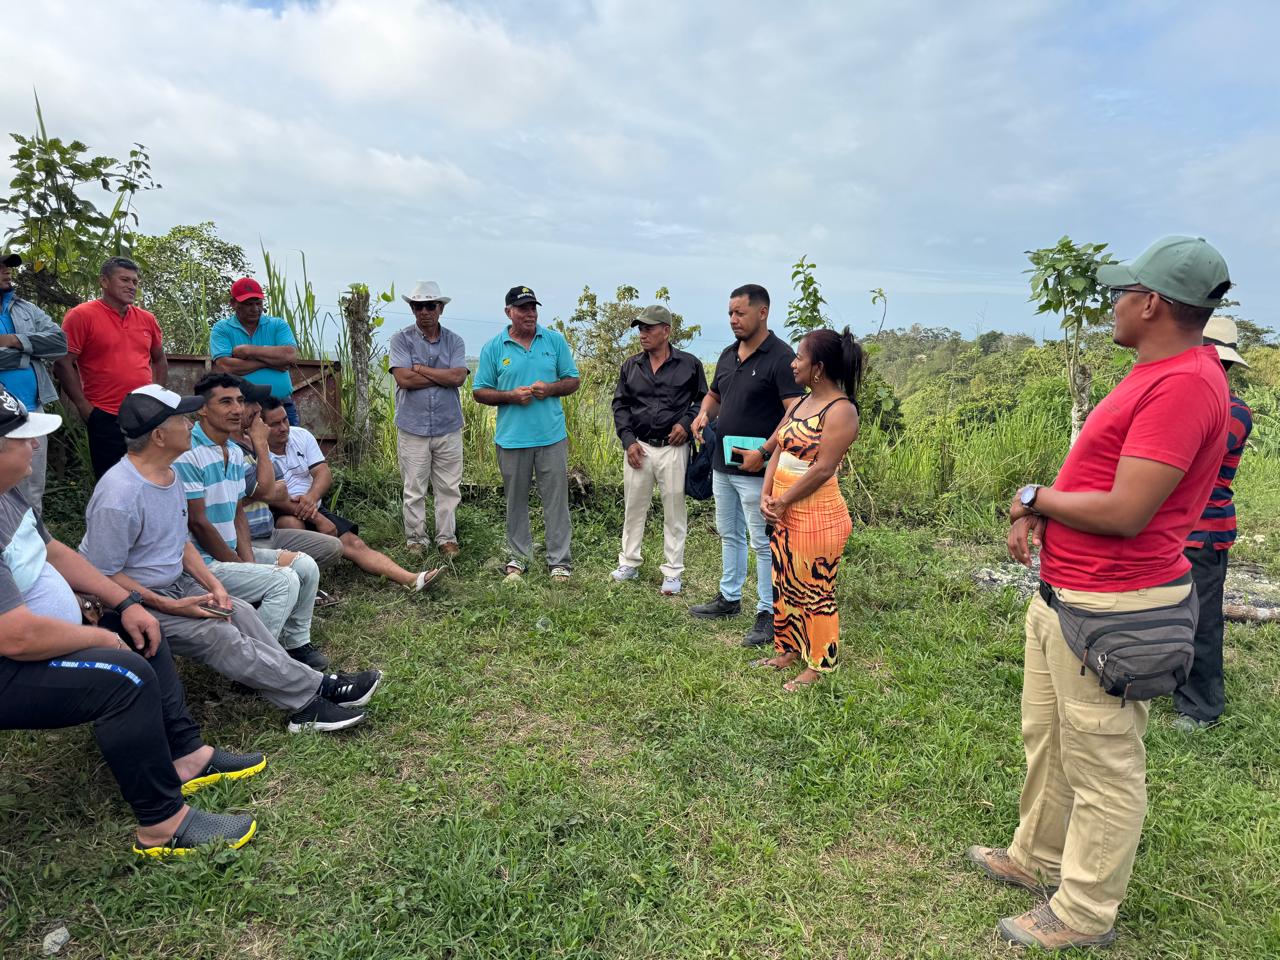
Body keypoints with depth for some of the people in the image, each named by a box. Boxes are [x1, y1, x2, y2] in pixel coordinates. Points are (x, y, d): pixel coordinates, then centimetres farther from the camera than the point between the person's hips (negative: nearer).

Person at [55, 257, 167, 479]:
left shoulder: (147, 319, 10)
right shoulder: (81, 315, -5)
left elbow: (159, 360, 22)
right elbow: (63, 363, -8)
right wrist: (83, 407, -9)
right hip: (106, 418, -5)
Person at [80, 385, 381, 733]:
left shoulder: (170, 474, 5)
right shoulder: (119, 496, -25)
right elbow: (104, 574, -21)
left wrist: (212, 584, -1)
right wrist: (168, 606, -22)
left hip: (174, 584, 8)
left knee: (240, 612, -11)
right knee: (219, 635, -22)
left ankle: (306, 704, -15)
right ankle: (317, 690, -16)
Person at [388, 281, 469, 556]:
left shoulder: (454, 341, 7)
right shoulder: (402, 339, 1)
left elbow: (458, 378, -9)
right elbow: (403, 379, -13)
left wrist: (420, 369, -8)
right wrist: (443, 376, -8)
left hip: (448, 427, 2)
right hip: (413, 427, -2)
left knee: (448, 488, 7)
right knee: (414, 489, 5)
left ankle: (446, 537, 20)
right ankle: (415, 539, 18)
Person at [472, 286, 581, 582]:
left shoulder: (555, 341, 4)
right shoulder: (494, 348, 2)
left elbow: (572, 381, 8)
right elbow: (479, 391, 3)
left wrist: (550, 388, -12)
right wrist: (511, 396, -13)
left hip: (552, 436, 0)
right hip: (512, 438, 0)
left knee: (556, 501, 3)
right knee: (516, 501, 11)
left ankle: (560, 561, 13)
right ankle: (518, 557, 25)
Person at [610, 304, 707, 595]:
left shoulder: (689, 364, -2)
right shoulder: (630, 366, 8)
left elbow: (703, 400, 7)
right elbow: (620, 405, 10)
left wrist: (687, 422, -10)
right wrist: (628, 440, -2)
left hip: (673, 448, -3)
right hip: (638, 447, 3)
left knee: (674, 512, 4)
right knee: (633, 508, 12)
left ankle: (673, 572, 14)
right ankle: (629, 563, 26)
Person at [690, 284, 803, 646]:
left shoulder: (781, 357, -14)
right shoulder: (728, 355, 10)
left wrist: (764, 451, -25)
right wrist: (703, 413, 1)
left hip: (756, 470, -8)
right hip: (722, 465, 8)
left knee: (763, 542, 1)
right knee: (729, 534, 20)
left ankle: (768, 613, 13)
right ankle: (729, 597, 35)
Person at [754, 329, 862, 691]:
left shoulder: (841, 410, -16)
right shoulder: (801, 403, 10)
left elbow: (823, 468, -21)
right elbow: (778, 450, 9)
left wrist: (783, 502, -14)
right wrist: (766, 496, -3)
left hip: (816, 515, -9)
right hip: (784, 512, 9)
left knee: (816, 591, 4)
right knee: (784, 582, 18)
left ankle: (818, 665, 19)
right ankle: (787, 649, 35)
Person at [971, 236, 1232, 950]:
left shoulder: (1184, 384, -21)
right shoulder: (1160, 376, 14)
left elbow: (1124, 511, -26)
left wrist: (1035, 498, -9)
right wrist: (1036, 514, -1)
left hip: (1108, 613, -11)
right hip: (1062, 596, 11)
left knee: (1103, 764, 5)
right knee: (1047, 738, 22)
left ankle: (1084, 915, 21)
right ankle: (1037, 859, 40)